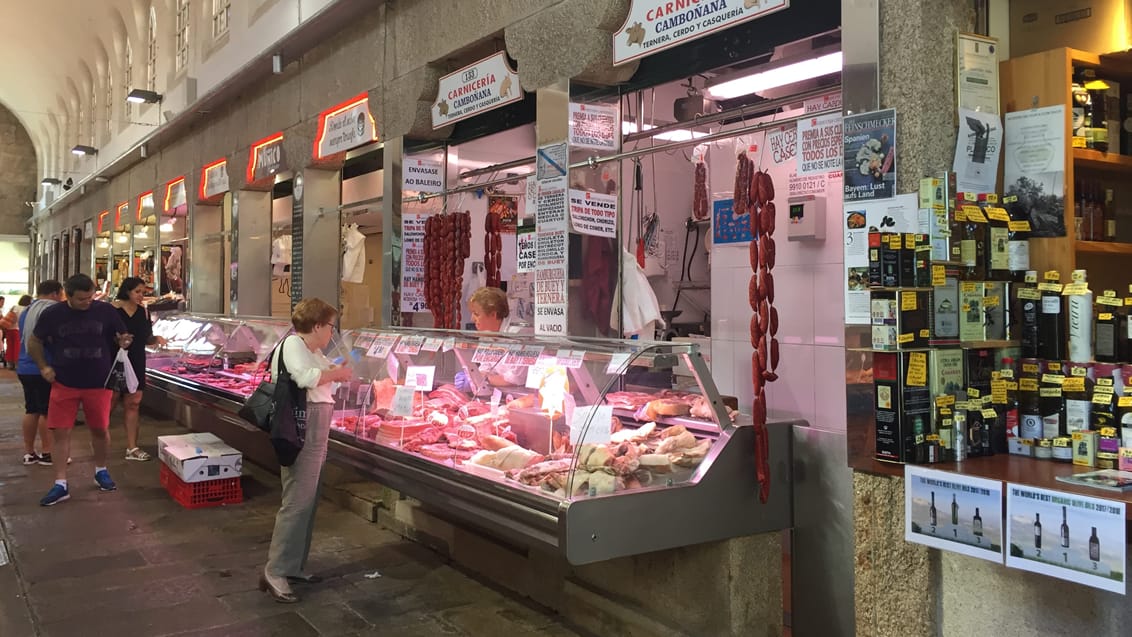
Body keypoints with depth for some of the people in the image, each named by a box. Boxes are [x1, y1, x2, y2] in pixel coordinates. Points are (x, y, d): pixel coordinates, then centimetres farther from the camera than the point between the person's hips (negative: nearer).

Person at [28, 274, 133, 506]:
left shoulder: (106, 311, -7)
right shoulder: (52, 314, -6)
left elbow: (121, 339, 5)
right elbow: (34, 341, 10)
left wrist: (123, 343, -18)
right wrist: (44, 367, 1)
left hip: (99, 383, 0)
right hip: (64, 384, 0)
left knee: (101, 429, 11)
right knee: (61, 432, 1)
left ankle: (101, 471, 33)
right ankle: (61, 484, 8)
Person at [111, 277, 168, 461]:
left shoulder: (143, 312, 6)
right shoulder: (113, 310, -9)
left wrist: (156, 339, -7)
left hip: (137, 364, 5)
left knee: (133, 404, 6)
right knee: (109, 403, 2)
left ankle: (132, 448, 10)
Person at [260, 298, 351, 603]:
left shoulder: (313, 350, 17)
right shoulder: (293, 344, -12)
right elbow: (305, 376, -28)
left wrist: (336, 372, 8)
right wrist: (336, 373, -14)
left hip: (316, 432, 11)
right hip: (303, 431, -11)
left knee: (307, 501, 14)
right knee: (297, 502, -10)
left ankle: (293, 566, 23)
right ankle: (274, 572, -5)